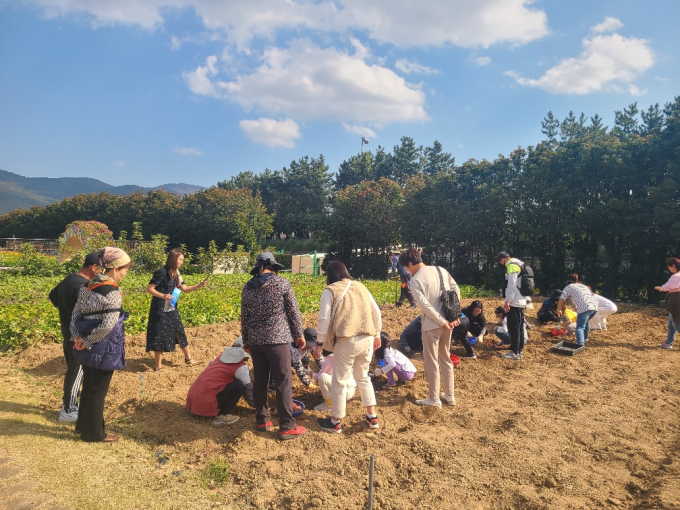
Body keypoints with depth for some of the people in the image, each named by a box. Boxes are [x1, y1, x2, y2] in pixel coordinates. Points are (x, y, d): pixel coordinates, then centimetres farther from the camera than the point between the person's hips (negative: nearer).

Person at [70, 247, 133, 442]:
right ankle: (94, 433, 22)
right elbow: (107, 326, -26)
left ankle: (83, 425, 38)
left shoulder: (88, 285, 5)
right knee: (98, 391, 7)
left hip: (87, 346, 8)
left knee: (88, 387, 22)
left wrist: (77, 337, 0)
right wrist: (86, 342, -14)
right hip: (104, 349, -8)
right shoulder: (113, 293, -20)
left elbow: (76, 313, 6)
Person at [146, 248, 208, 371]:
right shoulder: (161, 272, -17)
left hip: (172, 309, 7)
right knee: (159, 335, 0)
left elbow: (185, 289, 12)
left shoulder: (176, 274, 5)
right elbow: (149, 289, -16)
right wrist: (163, 295, -30)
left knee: (180, 331, 11)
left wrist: (199, 285, -1)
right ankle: (157, 365, 12)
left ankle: (188, 358, 24)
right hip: (160, 310, -7)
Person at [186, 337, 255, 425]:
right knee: (239, 385, -8)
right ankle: (222, 416, -5)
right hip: (205, 404, -8)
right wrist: (255, 404, 20)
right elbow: (248, 388, 2)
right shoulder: (241, 366, -4)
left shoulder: (223, 355, 15)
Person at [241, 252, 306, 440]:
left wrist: (246, 340, 21)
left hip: (255, 340, 5)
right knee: (283, 382, 1)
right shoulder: (282, 283, -6)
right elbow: (294, 312, -5)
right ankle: (287, 427, 5)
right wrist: (299, 335, 4)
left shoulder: (247, 287, 7)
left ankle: (262, 420, 24)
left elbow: (244, 316, 11)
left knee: (259, 380, 15)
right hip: (277, 339, -5)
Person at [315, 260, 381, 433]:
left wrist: (319, 343, 1)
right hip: (367, 339, 5)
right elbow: (376, 312, 16)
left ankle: (335, 422, 21)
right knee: (363, 377, 24)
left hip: (346, 341, -5)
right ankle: (372, 417, 29)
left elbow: (324, 319, -6)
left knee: (340, 381, 9)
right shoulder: (360, 286, 15)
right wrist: (377, 335, 25)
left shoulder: (330, 291, 1)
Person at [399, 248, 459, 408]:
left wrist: (442, 322, -13)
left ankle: (434, 399, 18)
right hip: (447, 322, 7)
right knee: (446, 358, 20)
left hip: (432, 325, -7)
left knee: (431, 362, 7)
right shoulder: (441, 270, 4)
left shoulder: (415, 280, -14)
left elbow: (425, 305, -19)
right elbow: (456, 290, 6)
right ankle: (449, 395, 29)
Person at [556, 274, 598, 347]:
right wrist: (578, 308, 43)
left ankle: (580, 344, -27)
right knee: (586, 321, 32)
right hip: (595, 305, 8)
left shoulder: (569, 287, 11)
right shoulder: (583, 286, 31)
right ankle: (585, 339, 46)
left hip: (584, 308, -7)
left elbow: (561, 300, 5)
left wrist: (559, 310, 19)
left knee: (580, 327, -9)